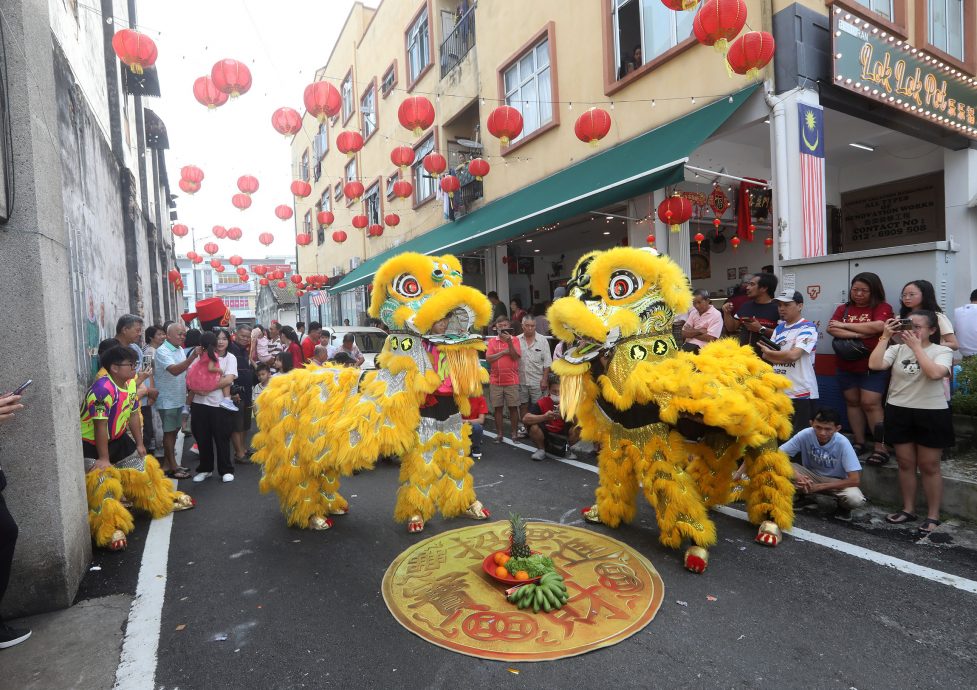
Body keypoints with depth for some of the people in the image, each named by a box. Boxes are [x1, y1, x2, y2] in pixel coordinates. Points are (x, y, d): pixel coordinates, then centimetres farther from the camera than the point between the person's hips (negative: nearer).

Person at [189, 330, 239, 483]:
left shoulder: (230, 358, 1)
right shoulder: (203, 356, 7)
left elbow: (229, 379, -12)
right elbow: (191, 376, 6)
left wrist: (208, 388, -17)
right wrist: (195, 388, -13)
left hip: (219, 404, -3)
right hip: (200, 403, 3)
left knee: (222, 439, 4)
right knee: (202, 439, 12)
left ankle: (226, 470, 17)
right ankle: (205, 469, 28)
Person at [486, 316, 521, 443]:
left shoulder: (514, 340, 2)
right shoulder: (492, 341, 7)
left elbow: (516, 357, -10)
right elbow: (488, 359, -4)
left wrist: (509, 342, -18)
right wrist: (503, 352, -9)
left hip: (512, 381, -2)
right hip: (495, 381, 2)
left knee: (513, 407, 3)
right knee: (497, 408, 6)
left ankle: (514, 433, 12)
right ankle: (500, 433, 16)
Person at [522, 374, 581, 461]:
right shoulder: (542, 402, -19)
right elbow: (525, 419, -29)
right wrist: (544, 417, -42)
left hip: (563, 435, 1)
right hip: (546, 434, -1)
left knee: (578, 430, -25)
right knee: (534, 428, -30)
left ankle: (566, 449, 6)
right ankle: (541, 450, 1)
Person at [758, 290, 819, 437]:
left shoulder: (808, 328, -8)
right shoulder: (779, 328, 13)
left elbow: (793, 355, -20)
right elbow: (766, 356, 7)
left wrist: (770, 352, -4)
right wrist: (784, 355, -12)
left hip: (801, 392, -6)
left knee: (799, 437, 1)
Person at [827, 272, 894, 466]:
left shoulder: (882, 307, -2)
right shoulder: (843, 309, 8)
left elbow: (877, 327, -20)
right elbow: (831, 329, -6)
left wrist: (845, 325, -12)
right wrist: (858, 334, -17)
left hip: (873, 365, -4)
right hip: (846, 365, 5)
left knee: (870, 403, -8)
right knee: (852, 402, 8)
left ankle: (880, 446, -1)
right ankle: (859, 442, 17)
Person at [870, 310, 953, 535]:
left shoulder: (942, 351, -4)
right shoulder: (897, 348, 2)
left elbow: (935, 373, -24)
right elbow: (875, 365, -15)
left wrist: (916, 346, -19)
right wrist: (885, 336, -14)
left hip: (931, 414, -3)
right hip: (899, 412, 3)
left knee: (929, 467, 6)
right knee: (905, 463, 12)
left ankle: (933, 516, 18)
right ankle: (908, 509, 25)